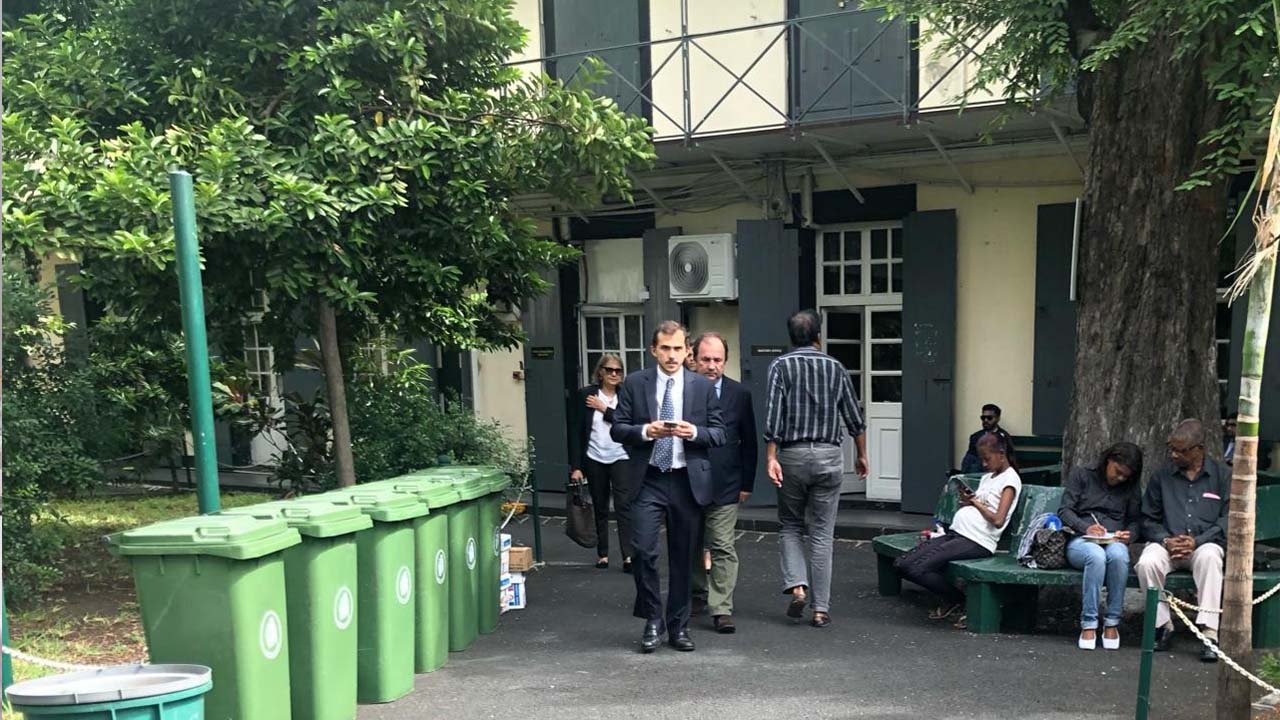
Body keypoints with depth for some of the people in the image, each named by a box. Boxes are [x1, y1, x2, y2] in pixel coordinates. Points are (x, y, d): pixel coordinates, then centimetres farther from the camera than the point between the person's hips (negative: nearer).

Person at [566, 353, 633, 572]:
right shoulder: (586, 394, -1)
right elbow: (575, 431, -2)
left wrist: (604, 409, -13)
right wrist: (576, 466, -6)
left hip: (620, 458, -1)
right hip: (594, 459, 1)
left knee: (623, 505, -9)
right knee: (600, 508, 10)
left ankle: (628, 555, -11)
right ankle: (602, 554, 20)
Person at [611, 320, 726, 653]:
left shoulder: (703, 386, 5)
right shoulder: (634, 383, 3)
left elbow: (719, 434, 5)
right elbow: (617, 429, 3)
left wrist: (694, 432, -15)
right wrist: (646, 431, -16)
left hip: (688, 481, 1)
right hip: (648, 480, -1)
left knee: (683, 556, 9)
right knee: (642, 550, -10)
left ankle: (679, 625, 22)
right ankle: (653, 620, 8)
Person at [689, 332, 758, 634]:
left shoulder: (740, 394, -1)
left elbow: (749, 442, 5)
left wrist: (747, 483, 2)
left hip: (724, 485, -1)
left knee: (723, 548, -4)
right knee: (691, 545, 16)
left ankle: (722, 609, 1)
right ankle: (698, 594, 35)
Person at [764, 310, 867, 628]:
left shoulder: (781, 365, -1)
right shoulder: (835, 367, 6)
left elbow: (773, 415, -11)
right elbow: (854, 417, 9)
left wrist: (771, 457, -11)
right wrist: (862, 455, 21)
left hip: (792, 455, -1)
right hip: (829, 456, 1)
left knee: (791, 525, 17)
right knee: (822, 533, 6)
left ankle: (796, 584, -2)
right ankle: (821, 608, 7)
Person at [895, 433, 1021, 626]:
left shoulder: (1010, 480, -2)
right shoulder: (987, 477, 25)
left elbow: (998, 520, -14)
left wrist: (975, 501, -1)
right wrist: (966, 500, 1)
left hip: (976, 541, -9)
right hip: (955, 532, 9)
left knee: (918, 569, -24)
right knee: (901, 564, -6)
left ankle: (958, 601, 2)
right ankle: (950, 601, 9)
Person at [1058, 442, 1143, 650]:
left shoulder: (1131, 488, 18)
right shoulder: (1081, 474, 7)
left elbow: (1135, 521, 17)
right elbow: (1065, 511, 1)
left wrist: (1129, 535, -6)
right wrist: (1086, 528, -17)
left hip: (1114, 542, 2)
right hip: (1080, 541, -2)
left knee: (1118, 555, -37)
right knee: (1096, 555, -39)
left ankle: (1112, 623, -25)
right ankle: (1088, 624, -32)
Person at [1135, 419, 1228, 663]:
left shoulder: (1221, 475, 7)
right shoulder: (1162, 476, 11)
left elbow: (1227, 519, 0)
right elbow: (1149, 519, 12)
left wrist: (1197, 541, -15)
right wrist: (1165, 540, -9)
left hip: (1205, 543, -1)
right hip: (1166, 543, 1)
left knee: (1210, 556, -37)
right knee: (1147, 562, -32)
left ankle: (1209, 631, -35)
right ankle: (1163, 624, -14)